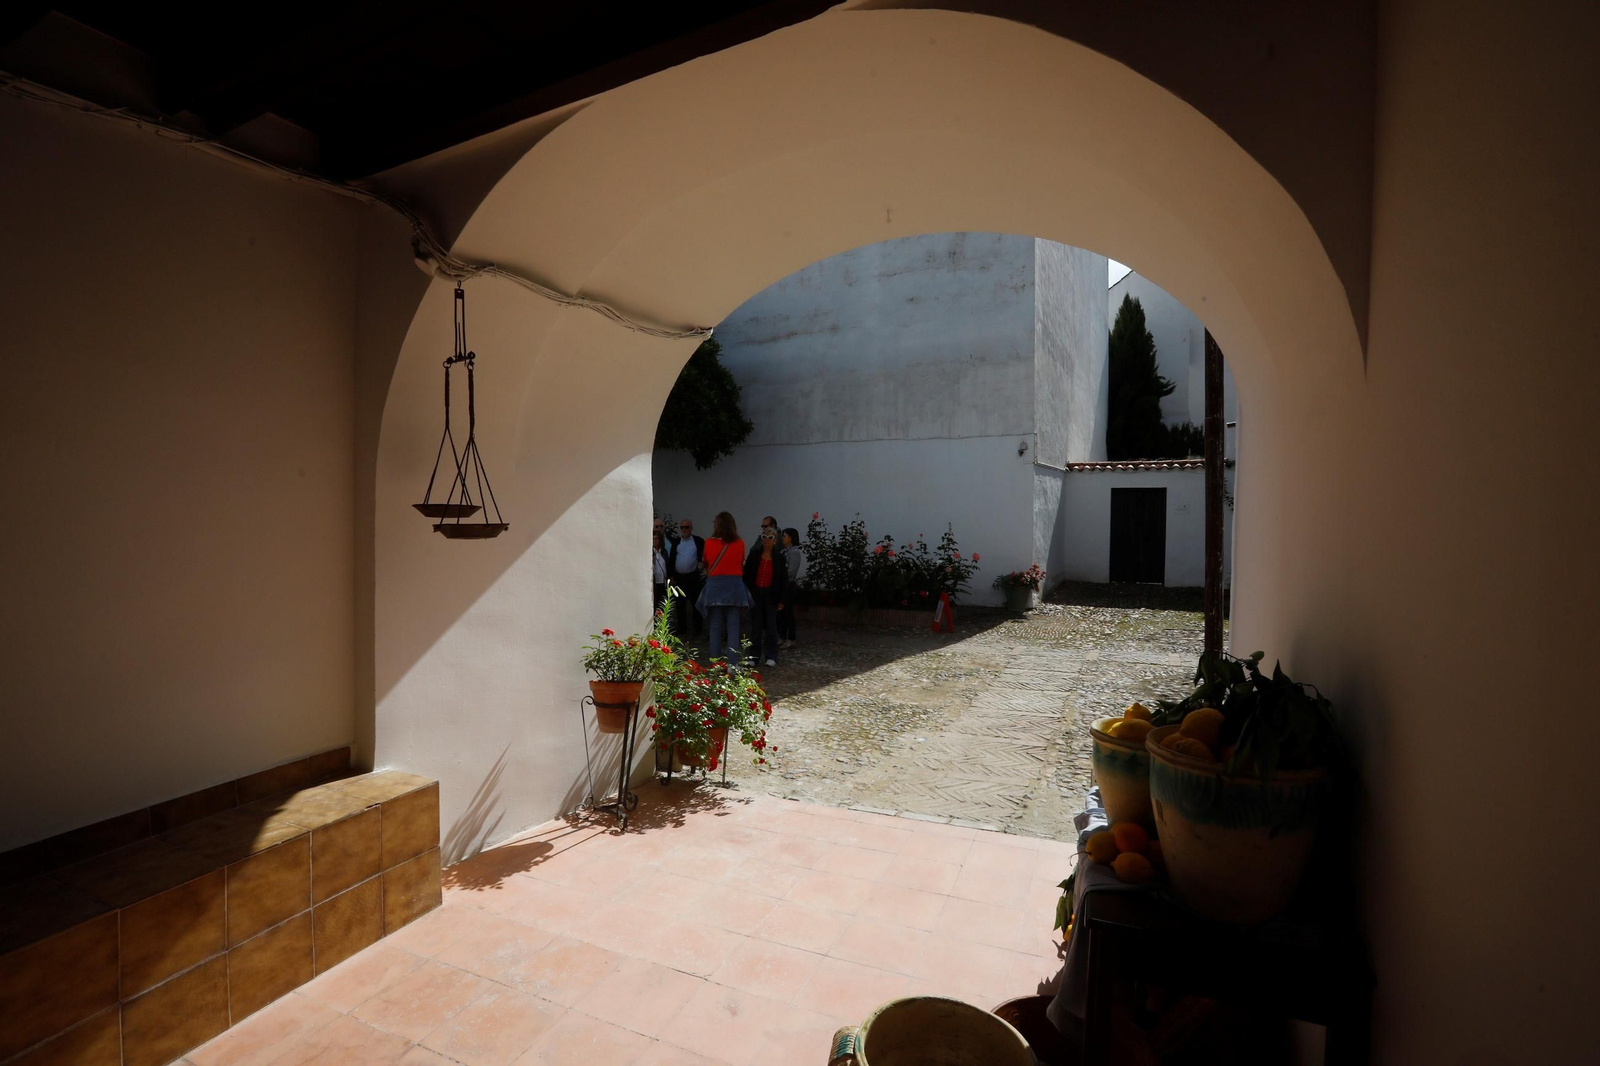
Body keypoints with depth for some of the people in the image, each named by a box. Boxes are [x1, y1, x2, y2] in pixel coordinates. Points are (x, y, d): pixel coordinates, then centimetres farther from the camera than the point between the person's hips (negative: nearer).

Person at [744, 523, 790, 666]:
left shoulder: (779, 557, -2)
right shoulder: (754, 554, 0)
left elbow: (784, 579, 0)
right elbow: (746, 574, 2)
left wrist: (781, 599, -3)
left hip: (770, 594, -1)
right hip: (755, 594, 1)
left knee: (771, 625, 3)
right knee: (756, 626, 7)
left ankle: (771, 657, 13)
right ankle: (754, 656, 16)